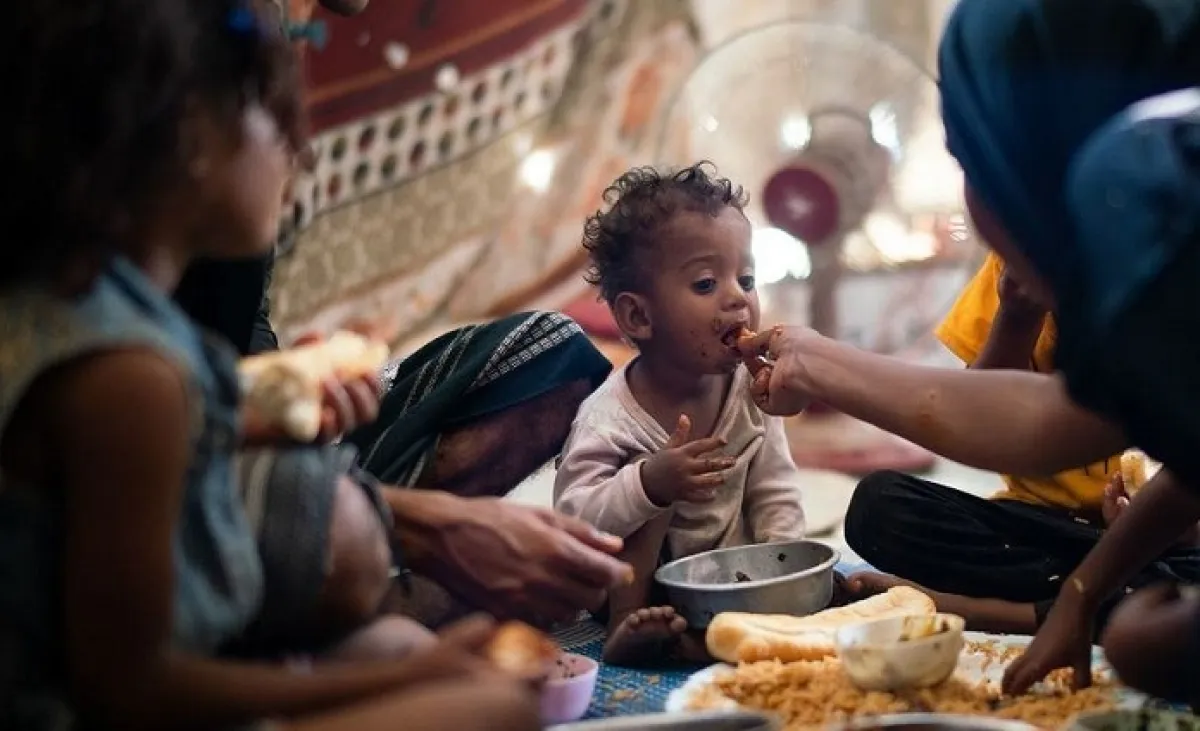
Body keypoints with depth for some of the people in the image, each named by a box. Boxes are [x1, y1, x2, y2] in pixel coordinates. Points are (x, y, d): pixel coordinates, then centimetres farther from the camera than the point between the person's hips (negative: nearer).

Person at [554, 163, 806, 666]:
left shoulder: (751, 390, -7)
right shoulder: (607, 417, -23)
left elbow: (774, 495, -2)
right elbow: (570, 520, -30)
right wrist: (649, 483, -45)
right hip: (638, 583, -5)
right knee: (648, 482, -27)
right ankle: (627, 628, -23)